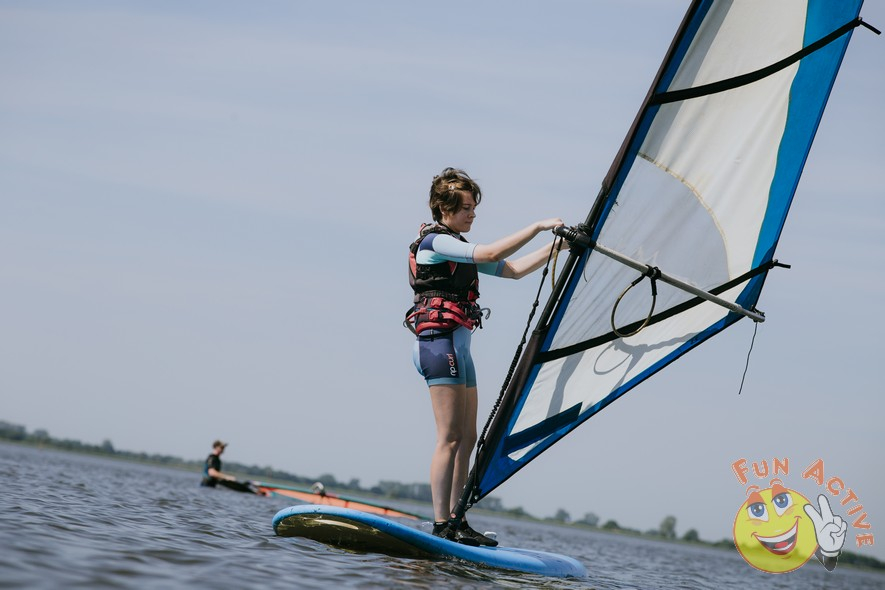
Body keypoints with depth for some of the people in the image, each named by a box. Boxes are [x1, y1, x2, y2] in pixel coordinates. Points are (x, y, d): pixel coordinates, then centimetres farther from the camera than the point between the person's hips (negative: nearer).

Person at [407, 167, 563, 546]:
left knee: (467, 438, 5)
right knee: (449, 438, -12)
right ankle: (441, 525, -12)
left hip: (459, 346, 10)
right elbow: (491, 254, -18)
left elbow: (514, 270, 21)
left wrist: (557, 248, 13)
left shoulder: (459, 252, 23)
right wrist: (538, 226, -15)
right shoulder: (435, 242, -6)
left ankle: (457, 522, 7)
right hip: (439, 342, -10)